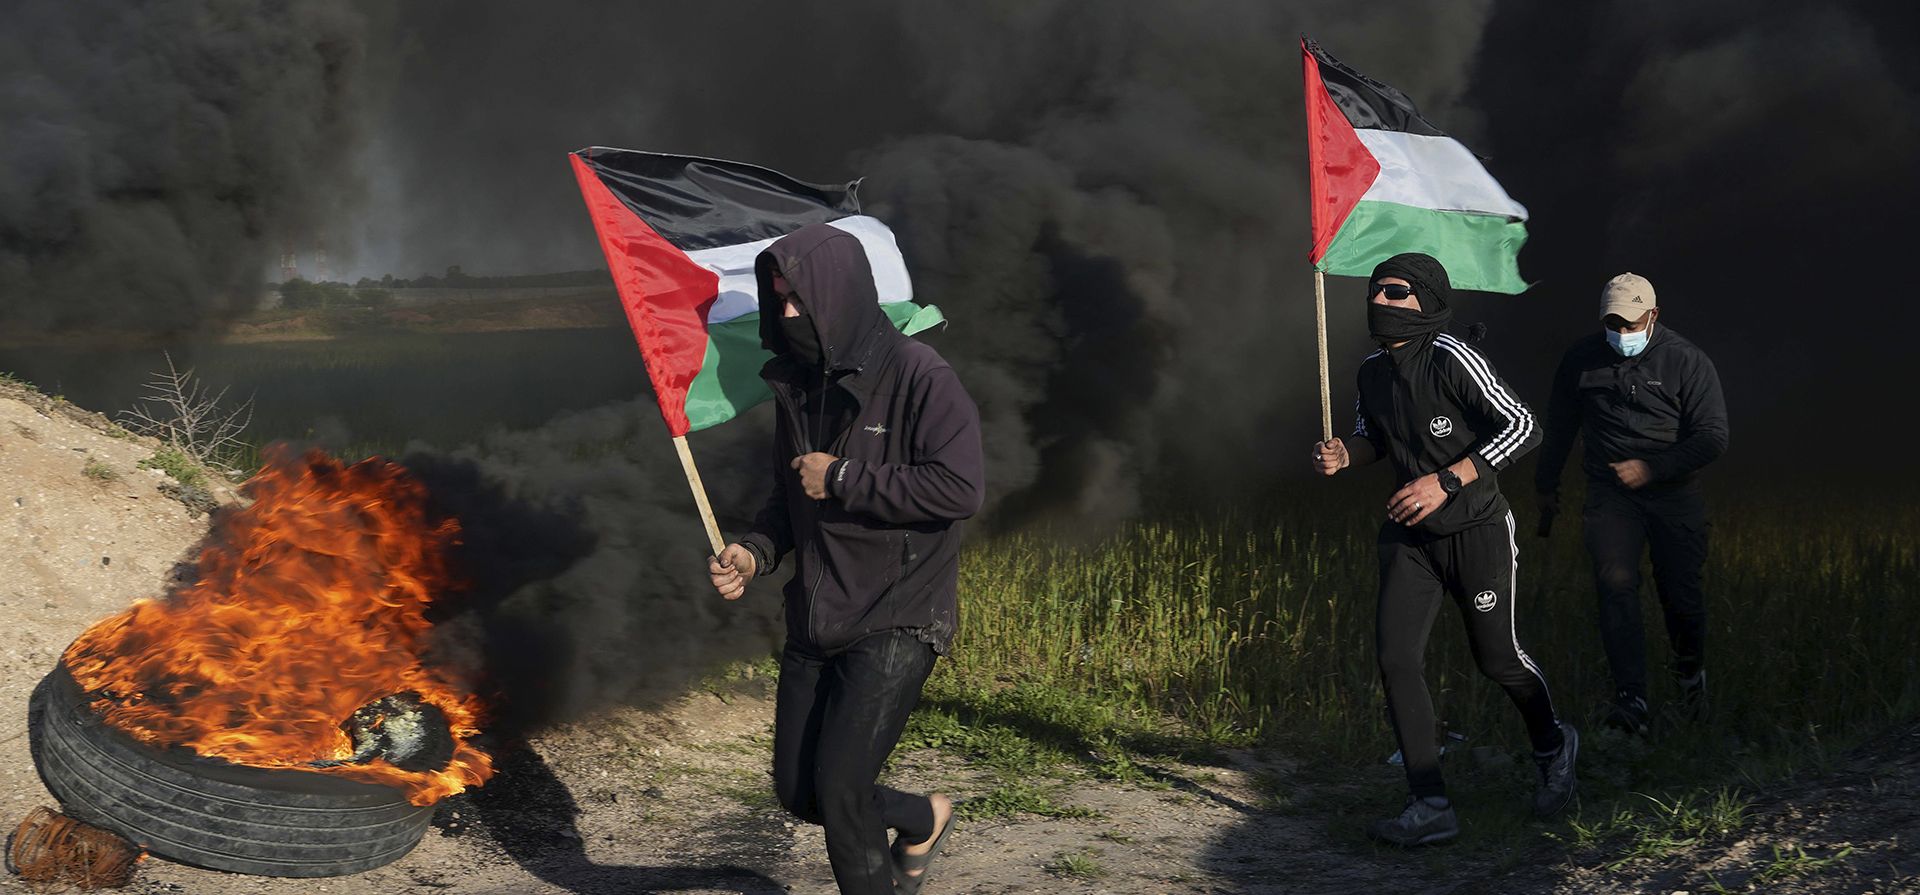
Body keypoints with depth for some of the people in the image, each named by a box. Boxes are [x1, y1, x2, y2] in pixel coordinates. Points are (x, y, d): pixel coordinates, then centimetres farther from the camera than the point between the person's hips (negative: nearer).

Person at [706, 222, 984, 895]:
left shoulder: (918, 377, -13)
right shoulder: (798, 385, 9)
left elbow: (961, 486, -23)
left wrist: (842, 479, -18)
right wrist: (755, 551, 0)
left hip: (897, 620, -7)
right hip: (815, 623, 7)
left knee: (838, 787, -13)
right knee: (798, 790, 11)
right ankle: (924, 819, 37)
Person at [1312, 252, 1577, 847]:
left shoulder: (1452, 360, -19)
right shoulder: (1373, 371, 3)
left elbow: (1523, 428, -20)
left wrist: (1446, 480, -25)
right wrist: (1342, 454, -3)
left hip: (1476, 530, -5)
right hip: (1408, 535, 6)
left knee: (1497, 658, 6)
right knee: (1395, 656, -10)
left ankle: (1553, 748, 39)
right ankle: (1431, 808, -6)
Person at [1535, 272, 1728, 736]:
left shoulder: (1686, 361, -7)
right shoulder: (1581, 360, 2)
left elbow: (1713, 436, -9)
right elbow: (1558, 428, 16)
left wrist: (1652, 468, -17)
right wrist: (1546, 486, 21)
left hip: (1674, 493, -1)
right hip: (1610, 493, 1)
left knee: (1680, 594, 0)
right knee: (1616, 584, -16)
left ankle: (1690, 671, 32)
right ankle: (1631, 699, -21)